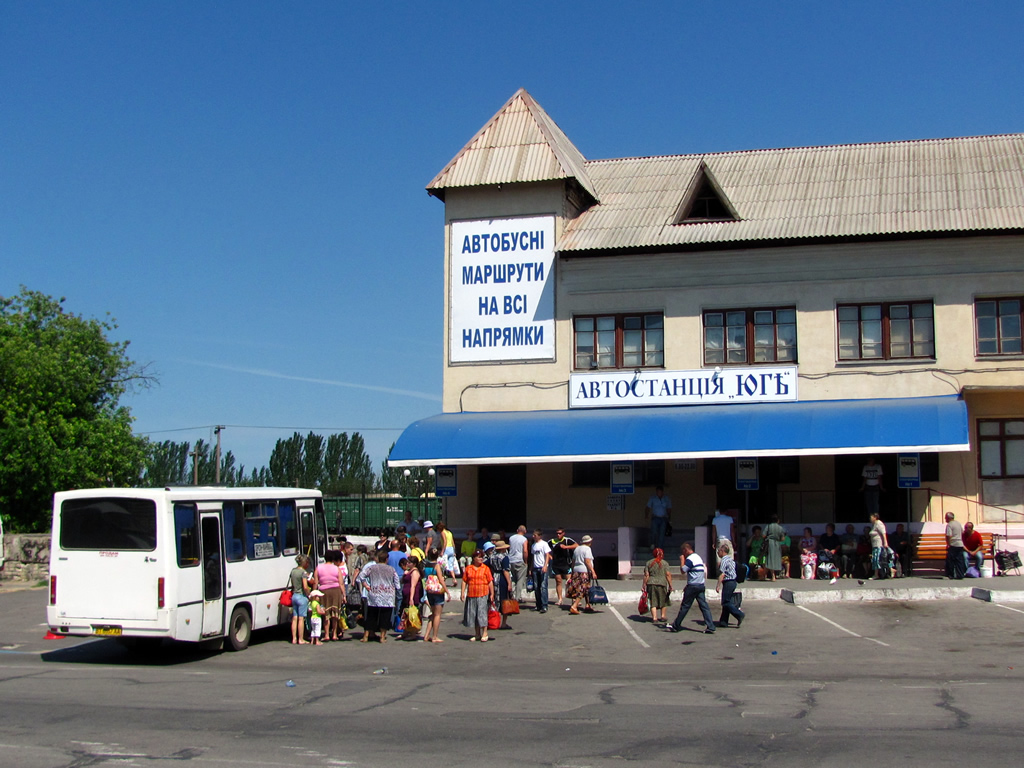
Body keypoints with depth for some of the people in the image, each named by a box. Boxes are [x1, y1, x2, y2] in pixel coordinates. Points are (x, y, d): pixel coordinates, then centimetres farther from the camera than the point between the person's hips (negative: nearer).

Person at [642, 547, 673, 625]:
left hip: (651, 584, 1)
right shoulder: (664, 563, 1)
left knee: (653, 602, 3)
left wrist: (644, 585, 6)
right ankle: (663, 617, 20)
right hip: (662, 584, -1)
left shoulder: (649, 563, 7)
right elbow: (668, 575, -5)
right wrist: (670, 586, -2)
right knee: (663, 601, 15)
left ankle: (654, 618, -3)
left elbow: (646, 575, 3)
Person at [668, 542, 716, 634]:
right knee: (704, 606, 2)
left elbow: (683, 571, -15)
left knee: (684, 606, 1)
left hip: (693, 586, -8)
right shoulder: (698, 557, 18)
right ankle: (710, 626, -7)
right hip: (701, 585, 8)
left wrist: (682, 561, -2)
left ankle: (676, 626, 11)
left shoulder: (690, 559, -13)